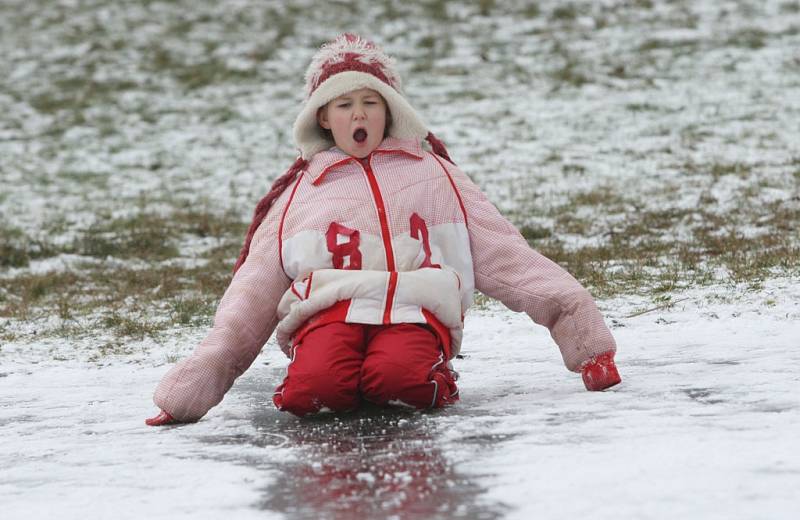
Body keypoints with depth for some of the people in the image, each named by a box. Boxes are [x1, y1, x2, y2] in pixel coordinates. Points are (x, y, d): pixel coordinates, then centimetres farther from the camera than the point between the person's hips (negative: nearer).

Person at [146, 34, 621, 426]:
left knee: (398, 378, -37)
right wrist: (191, 388, 8)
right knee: (316, 386, -36)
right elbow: (251, 296, 20)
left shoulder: (434, 174, 24)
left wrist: (578, 324, 6)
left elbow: (504, 255, 19)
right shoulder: (299, 193, 25)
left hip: (413, 312, 0)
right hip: (330, 310, 0)